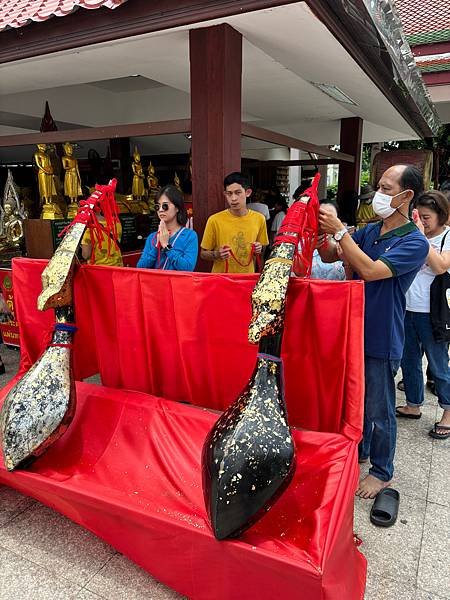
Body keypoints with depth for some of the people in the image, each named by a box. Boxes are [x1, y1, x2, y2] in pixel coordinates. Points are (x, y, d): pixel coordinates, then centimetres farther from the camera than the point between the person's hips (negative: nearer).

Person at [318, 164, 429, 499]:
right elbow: (329, 256, 5)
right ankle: (360, 451, 45)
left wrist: (339, 230, -27)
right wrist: (321, 230, -14)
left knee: (379, 411, 9)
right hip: (355, 330, 7)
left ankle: (382, 473, 31)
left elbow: (370, 271, -28)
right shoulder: (370, 231, 4)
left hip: (382, 339, -6)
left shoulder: (415, 242, -17)